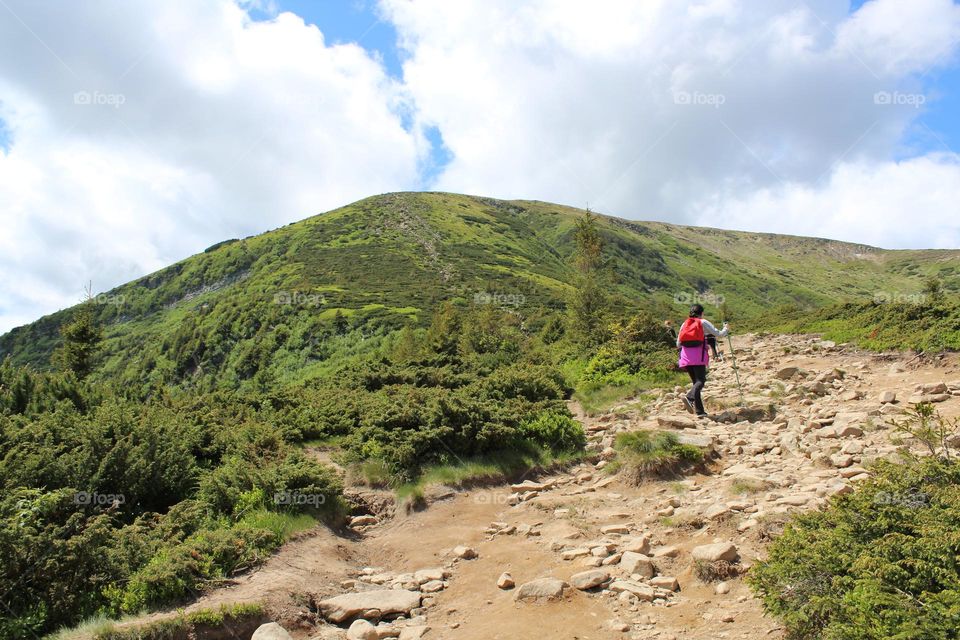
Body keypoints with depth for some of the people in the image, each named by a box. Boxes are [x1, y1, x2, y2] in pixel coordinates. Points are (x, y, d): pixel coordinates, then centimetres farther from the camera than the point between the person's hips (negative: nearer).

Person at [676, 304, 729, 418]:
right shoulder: (703, 322, 7)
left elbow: (678, 343, 18)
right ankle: (690, 397, -39)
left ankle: (700, 411, 5)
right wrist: (726, 329, 26)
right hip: (698, 356, -5)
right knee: (700, 381, -9)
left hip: (686, 357, 5)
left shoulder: (684, 324, 18)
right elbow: (719, 334, 5)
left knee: (695, 381, 11)